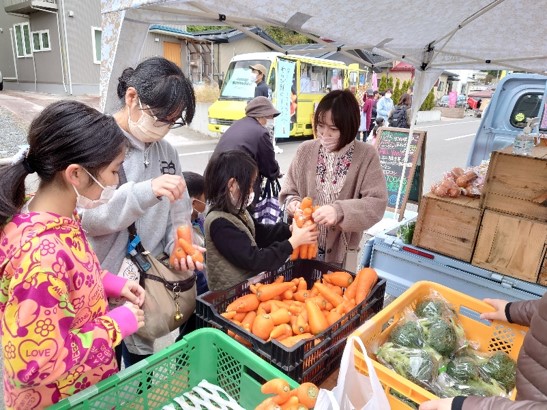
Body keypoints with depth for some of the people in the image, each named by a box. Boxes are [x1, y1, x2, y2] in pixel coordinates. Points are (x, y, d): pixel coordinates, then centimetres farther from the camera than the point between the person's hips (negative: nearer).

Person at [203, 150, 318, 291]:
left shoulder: (235, 211, 3)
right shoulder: (220, 224, -25)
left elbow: (261, 233, 13)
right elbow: (255, 261, -25)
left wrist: (290, 229, -3)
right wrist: (294, 241, -21)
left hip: (248, 284, 8)